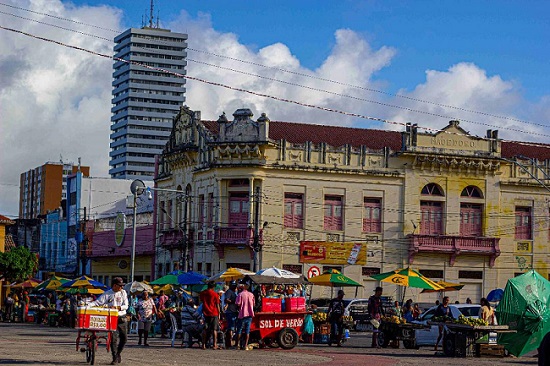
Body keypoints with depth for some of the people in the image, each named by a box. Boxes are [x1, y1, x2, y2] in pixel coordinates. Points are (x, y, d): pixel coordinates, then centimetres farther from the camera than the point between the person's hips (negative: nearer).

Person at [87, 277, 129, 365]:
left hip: (122, 319, 3)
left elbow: (126, 306, 1)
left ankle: (118, 353, 27)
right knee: (114, 338, -10)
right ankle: (115, 358, -4)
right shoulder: (107, 294, -1)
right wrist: (87, 305, -19)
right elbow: (98, 302, -4)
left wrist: (117, 307, -17)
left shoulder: (123, 293, 7)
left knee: (124, 338, 5)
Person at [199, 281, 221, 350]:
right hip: (214, 313, -3)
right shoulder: (215, 294, -7)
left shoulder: (202, 293, 4)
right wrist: (219, 314, 2)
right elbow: (217, 305, -5)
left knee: (205, 329, 8)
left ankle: (203, 345, 6)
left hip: (205, 313, 3)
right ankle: (214, 345, -4)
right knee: (214, 329, 0)